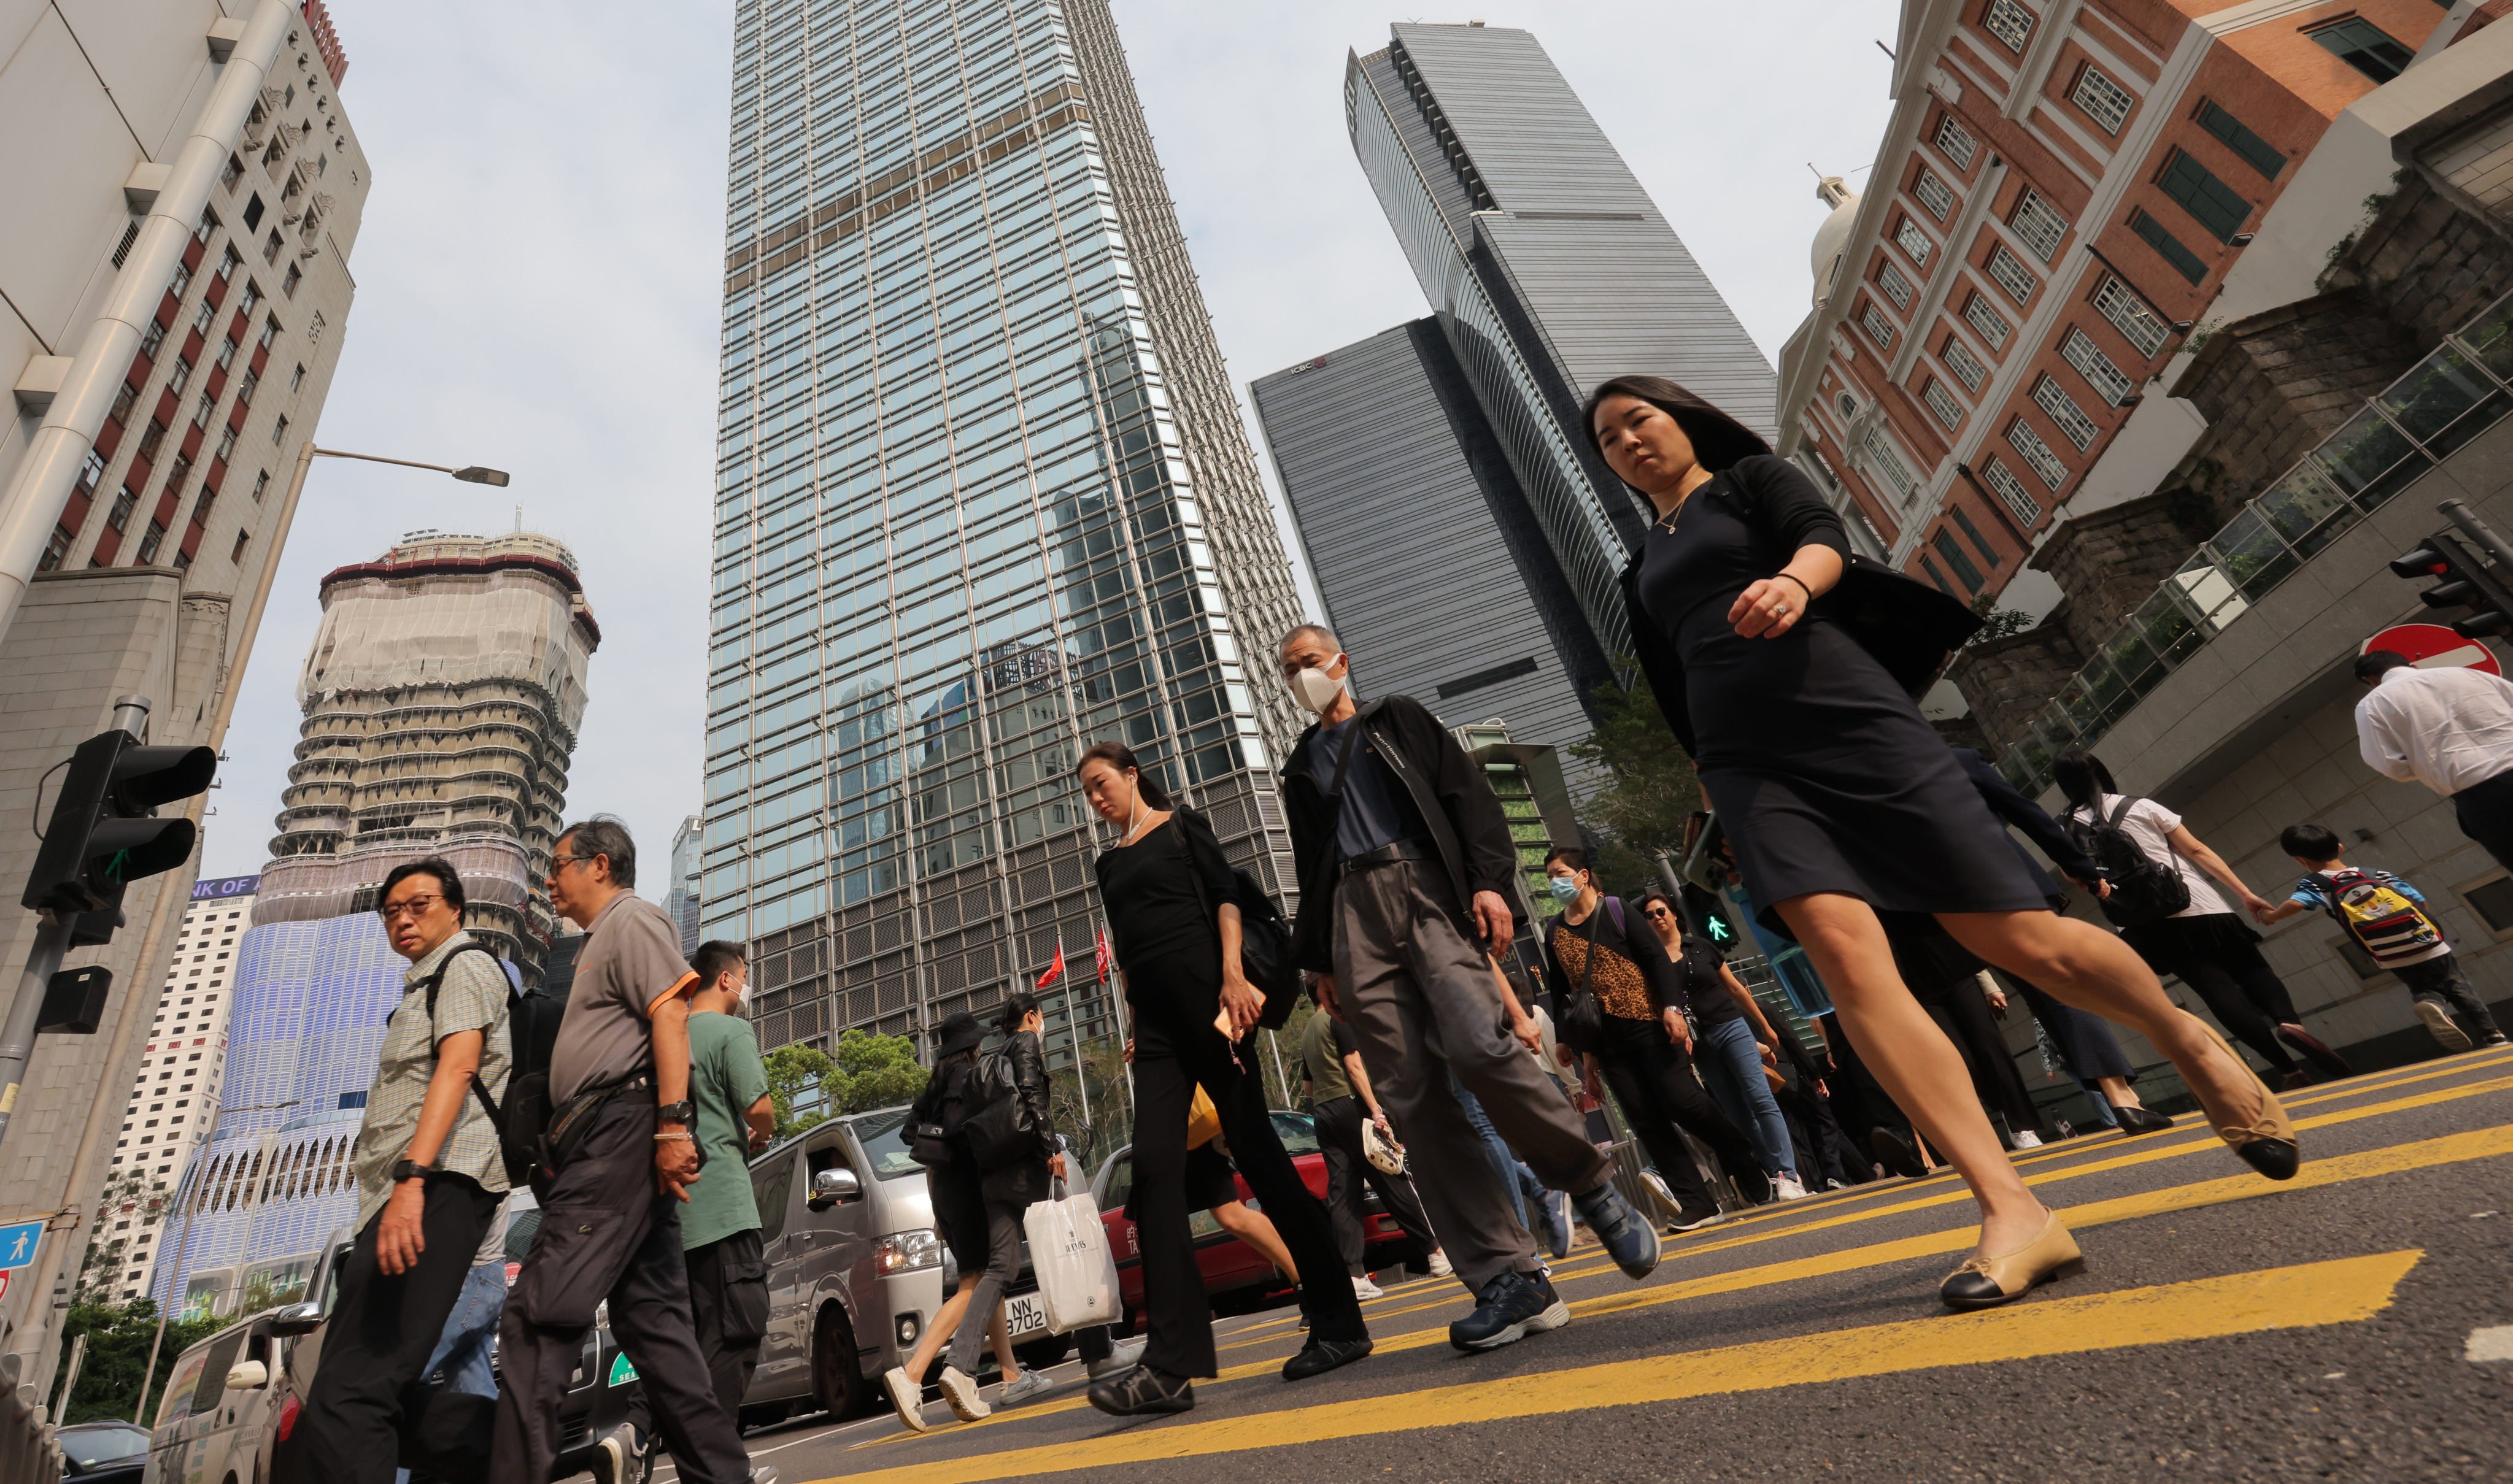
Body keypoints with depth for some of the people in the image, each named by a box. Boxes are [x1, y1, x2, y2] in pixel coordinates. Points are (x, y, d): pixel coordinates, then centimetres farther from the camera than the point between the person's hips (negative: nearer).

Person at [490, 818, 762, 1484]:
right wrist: (560, 1155, 21)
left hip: (619, 1128, -10)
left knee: (536, 1318, -12)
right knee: (655, 1321, 8)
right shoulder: (600, 944, 29)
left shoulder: (632, 918, -1)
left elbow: (670, 1013, -15)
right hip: (600, 1142, 10)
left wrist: (672, 1125, -24)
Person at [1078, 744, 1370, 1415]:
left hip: (1205, 993, -5)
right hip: (1155, 1020, 5)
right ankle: (1170, 1364, -7)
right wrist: (1133, 1024, 15)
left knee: (1255, 1150, -3)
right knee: (1154, 1170, -7)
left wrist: (1233, 976, -16)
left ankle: (1339, 1323, 8)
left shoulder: (1181, 826, 7)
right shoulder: (1108, 863, 22)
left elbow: (1226, 895, -3)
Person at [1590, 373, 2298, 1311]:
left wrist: (1793, 579, -30)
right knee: (1843, 949, -21)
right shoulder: (1641, 573, 25)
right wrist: (1719, 795, 18)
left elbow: (1825, 538, -7)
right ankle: (2013, 1213, -19)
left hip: (1846, 717, -3)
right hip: (1747, 765, 3)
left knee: (2022, 939, -1)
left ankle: (2191, 1045, 30)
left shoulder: (1753, 479, 14)